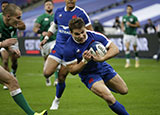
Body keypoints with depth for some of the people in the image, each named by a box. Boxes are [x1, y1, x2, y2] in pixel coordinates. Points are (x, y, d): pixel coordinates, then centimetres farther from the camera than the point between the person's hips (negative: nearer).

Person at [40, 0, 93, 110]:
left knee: (61, 78, -1)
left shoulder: (81, 13, -11)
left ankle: (57, 101, 23)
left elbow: (90, 31, -6)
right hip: (58, 46, 3)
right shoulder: (59, 11, 3)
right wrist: (46, 38, 16)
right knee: (47, 73, -12)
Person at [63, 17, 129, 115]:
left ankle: (106, 85, 45)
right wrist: (84, 61, -36)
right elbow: (72, 70, -19)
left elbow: (115, 49, -17)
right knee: (109, 98, -23)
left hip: (103, 67, 4)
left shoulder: (95, 36, -21)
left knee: (124, 91, 15)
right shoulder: (68, 49, -27)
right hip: (88, 75, -4)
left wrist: (102, 59, -34)